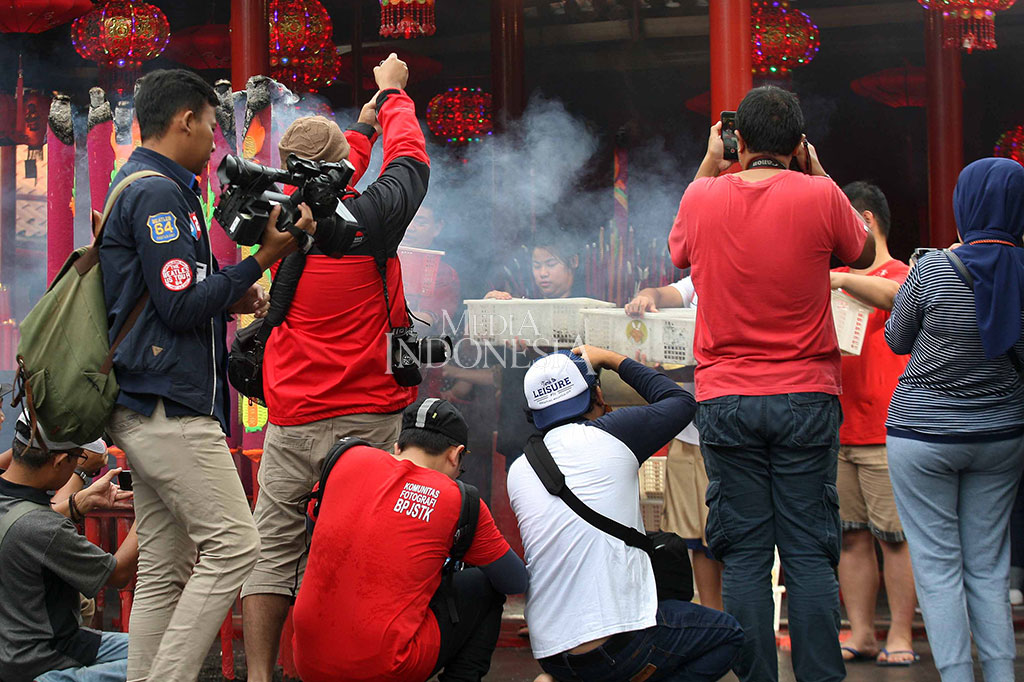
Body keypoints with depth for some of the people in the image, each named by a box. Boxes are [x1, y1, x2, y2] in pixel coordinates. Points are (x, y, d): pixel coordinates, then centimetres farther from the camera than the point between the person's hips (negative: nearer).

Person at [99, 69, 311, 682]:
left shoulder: (137, 187, 22)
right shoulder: (159, 194, -11)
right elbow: (182, 307, -16)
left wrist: (231, 298, 12)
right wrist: (264, 258, -11)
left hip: (147, 412, 10)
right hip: (171, 407, -10)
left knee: (165, 567, 8)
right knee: (233, 545, -10)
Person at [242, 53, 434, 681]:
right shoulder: (368, 221, -8)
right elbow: (410, 159, 11)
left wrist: (369, 114, 35)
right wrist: (393, 94, 30)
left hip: (292, 420, 2)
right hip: (368, 413, -2)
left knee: (272, 549, 7)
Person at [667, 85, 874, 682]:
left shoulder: (702, 197, 0)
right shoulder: (819, 196, -7)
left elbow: (679, 251, 23)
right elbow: (863, 254, 14)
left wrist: (709, 166, 26)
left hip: (725, 399, 1)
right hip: (806, 396, -1)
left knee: (744, 555, 4)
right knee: (809, 554, 1)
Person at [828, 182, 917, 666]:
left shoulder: (900, 273, -1)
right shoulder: (837, 280, 20)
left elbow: (893, 295, -24)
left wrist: (839, 279, -33)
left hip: (884, 431, -6)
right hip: (838, 430, 6)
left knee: (894, 535, -2)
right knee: (851, 535, 6)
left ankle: (900, 636, 4)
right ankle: (861, 635, 10)